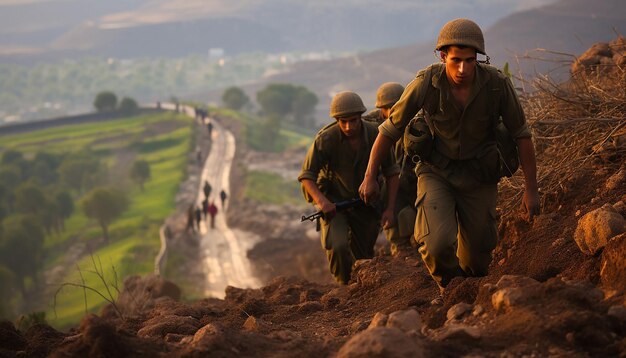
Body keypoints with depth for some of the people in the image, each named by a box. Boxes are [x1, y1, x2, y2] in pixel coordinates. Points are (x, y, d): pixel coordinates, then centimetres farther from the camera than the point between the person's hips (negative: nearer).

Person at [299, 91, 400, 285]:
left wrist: (390, 209, -10)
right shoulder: (325, 139, -23)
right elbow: (306, 176, -17)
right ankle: (344, 285, -2)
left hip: (365, 202, 3)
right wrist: (320, 200, -36)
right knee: (338, 247, -27)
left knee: (364, 255, 12)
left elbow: (391, 172, -3)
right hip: (333, 201, -3)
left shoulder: (375, 134, -16)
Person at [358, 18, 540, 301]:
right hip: (436, 171, -1)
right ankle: (448, 287, 11)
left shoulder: (497, 84, -22)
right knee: (438, 244, -23)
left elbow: (521, 135, -8)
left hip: (478, 176, 1)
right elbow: (390, 129, -9)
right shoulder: (425, 84, -24)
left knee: (477, 256, 7)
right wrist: (370, 177, -6)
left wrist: (531, 189, -8)